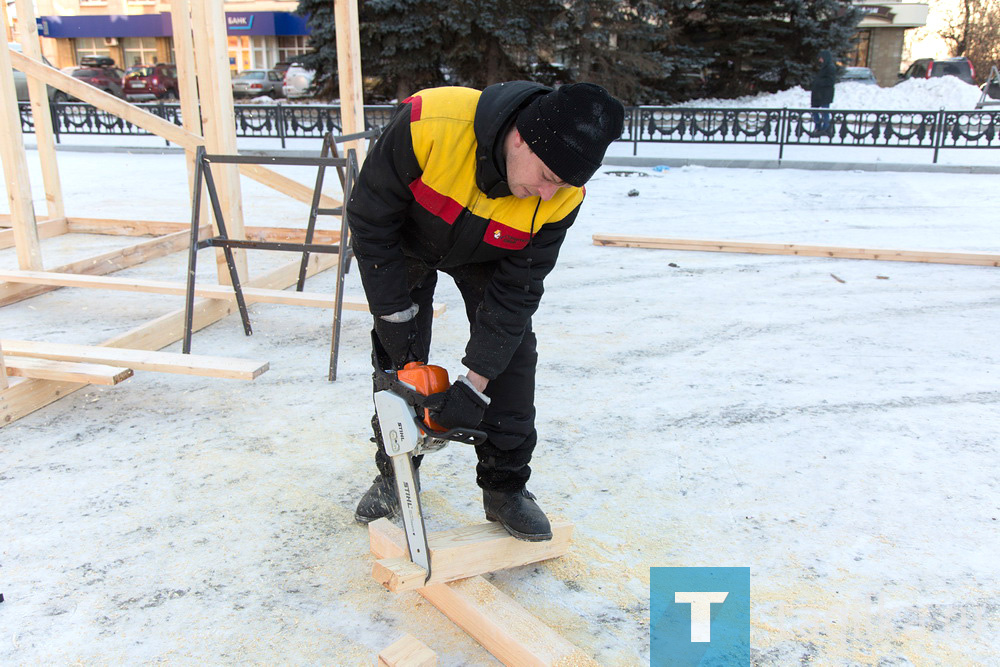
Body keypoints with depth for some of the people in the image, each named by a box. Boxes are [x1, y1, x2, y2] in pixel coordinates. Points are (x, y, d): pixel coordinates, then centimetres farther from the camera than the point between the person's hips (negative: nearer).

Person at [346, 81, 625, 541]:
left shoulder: (562, 196, -34)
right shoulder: (428, 124, -42)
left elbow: (516, 289, -26)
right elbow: (369, 219, -28)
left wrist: (474, 385, -28)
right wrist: (396, 316, -23)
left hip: (490, 256, 1)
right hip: (408, 243, -1)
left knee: (511, 353, -8)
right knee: (398, 357, 0)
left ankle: (505, 489, 6)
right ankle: (394, 474, 21)